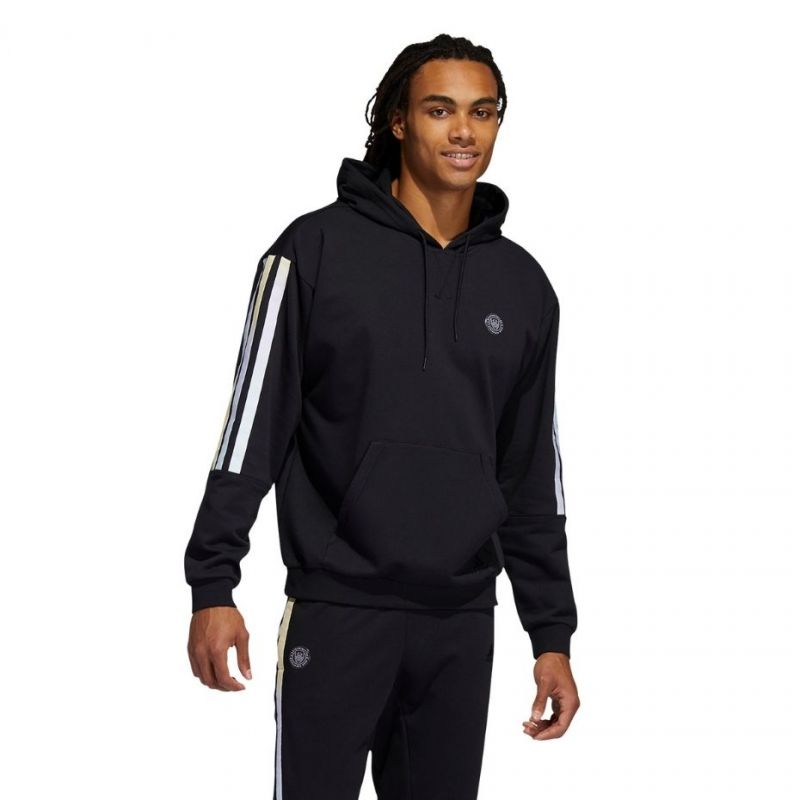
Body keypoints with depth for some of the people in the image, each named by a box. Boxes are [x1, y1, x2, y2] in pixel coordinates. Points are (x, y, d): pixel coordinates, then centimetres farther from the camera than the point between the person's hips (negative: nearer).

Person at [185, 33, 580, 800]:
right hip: (335, 612, -3)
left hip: (462, 623, 4)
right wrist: (213, 585, -9)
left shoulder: (523, 285, 9)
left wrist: (553, 635, 10)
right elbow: (252, 424, -3)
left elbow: (532, 476, 13)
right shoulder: (317, 249, -3)